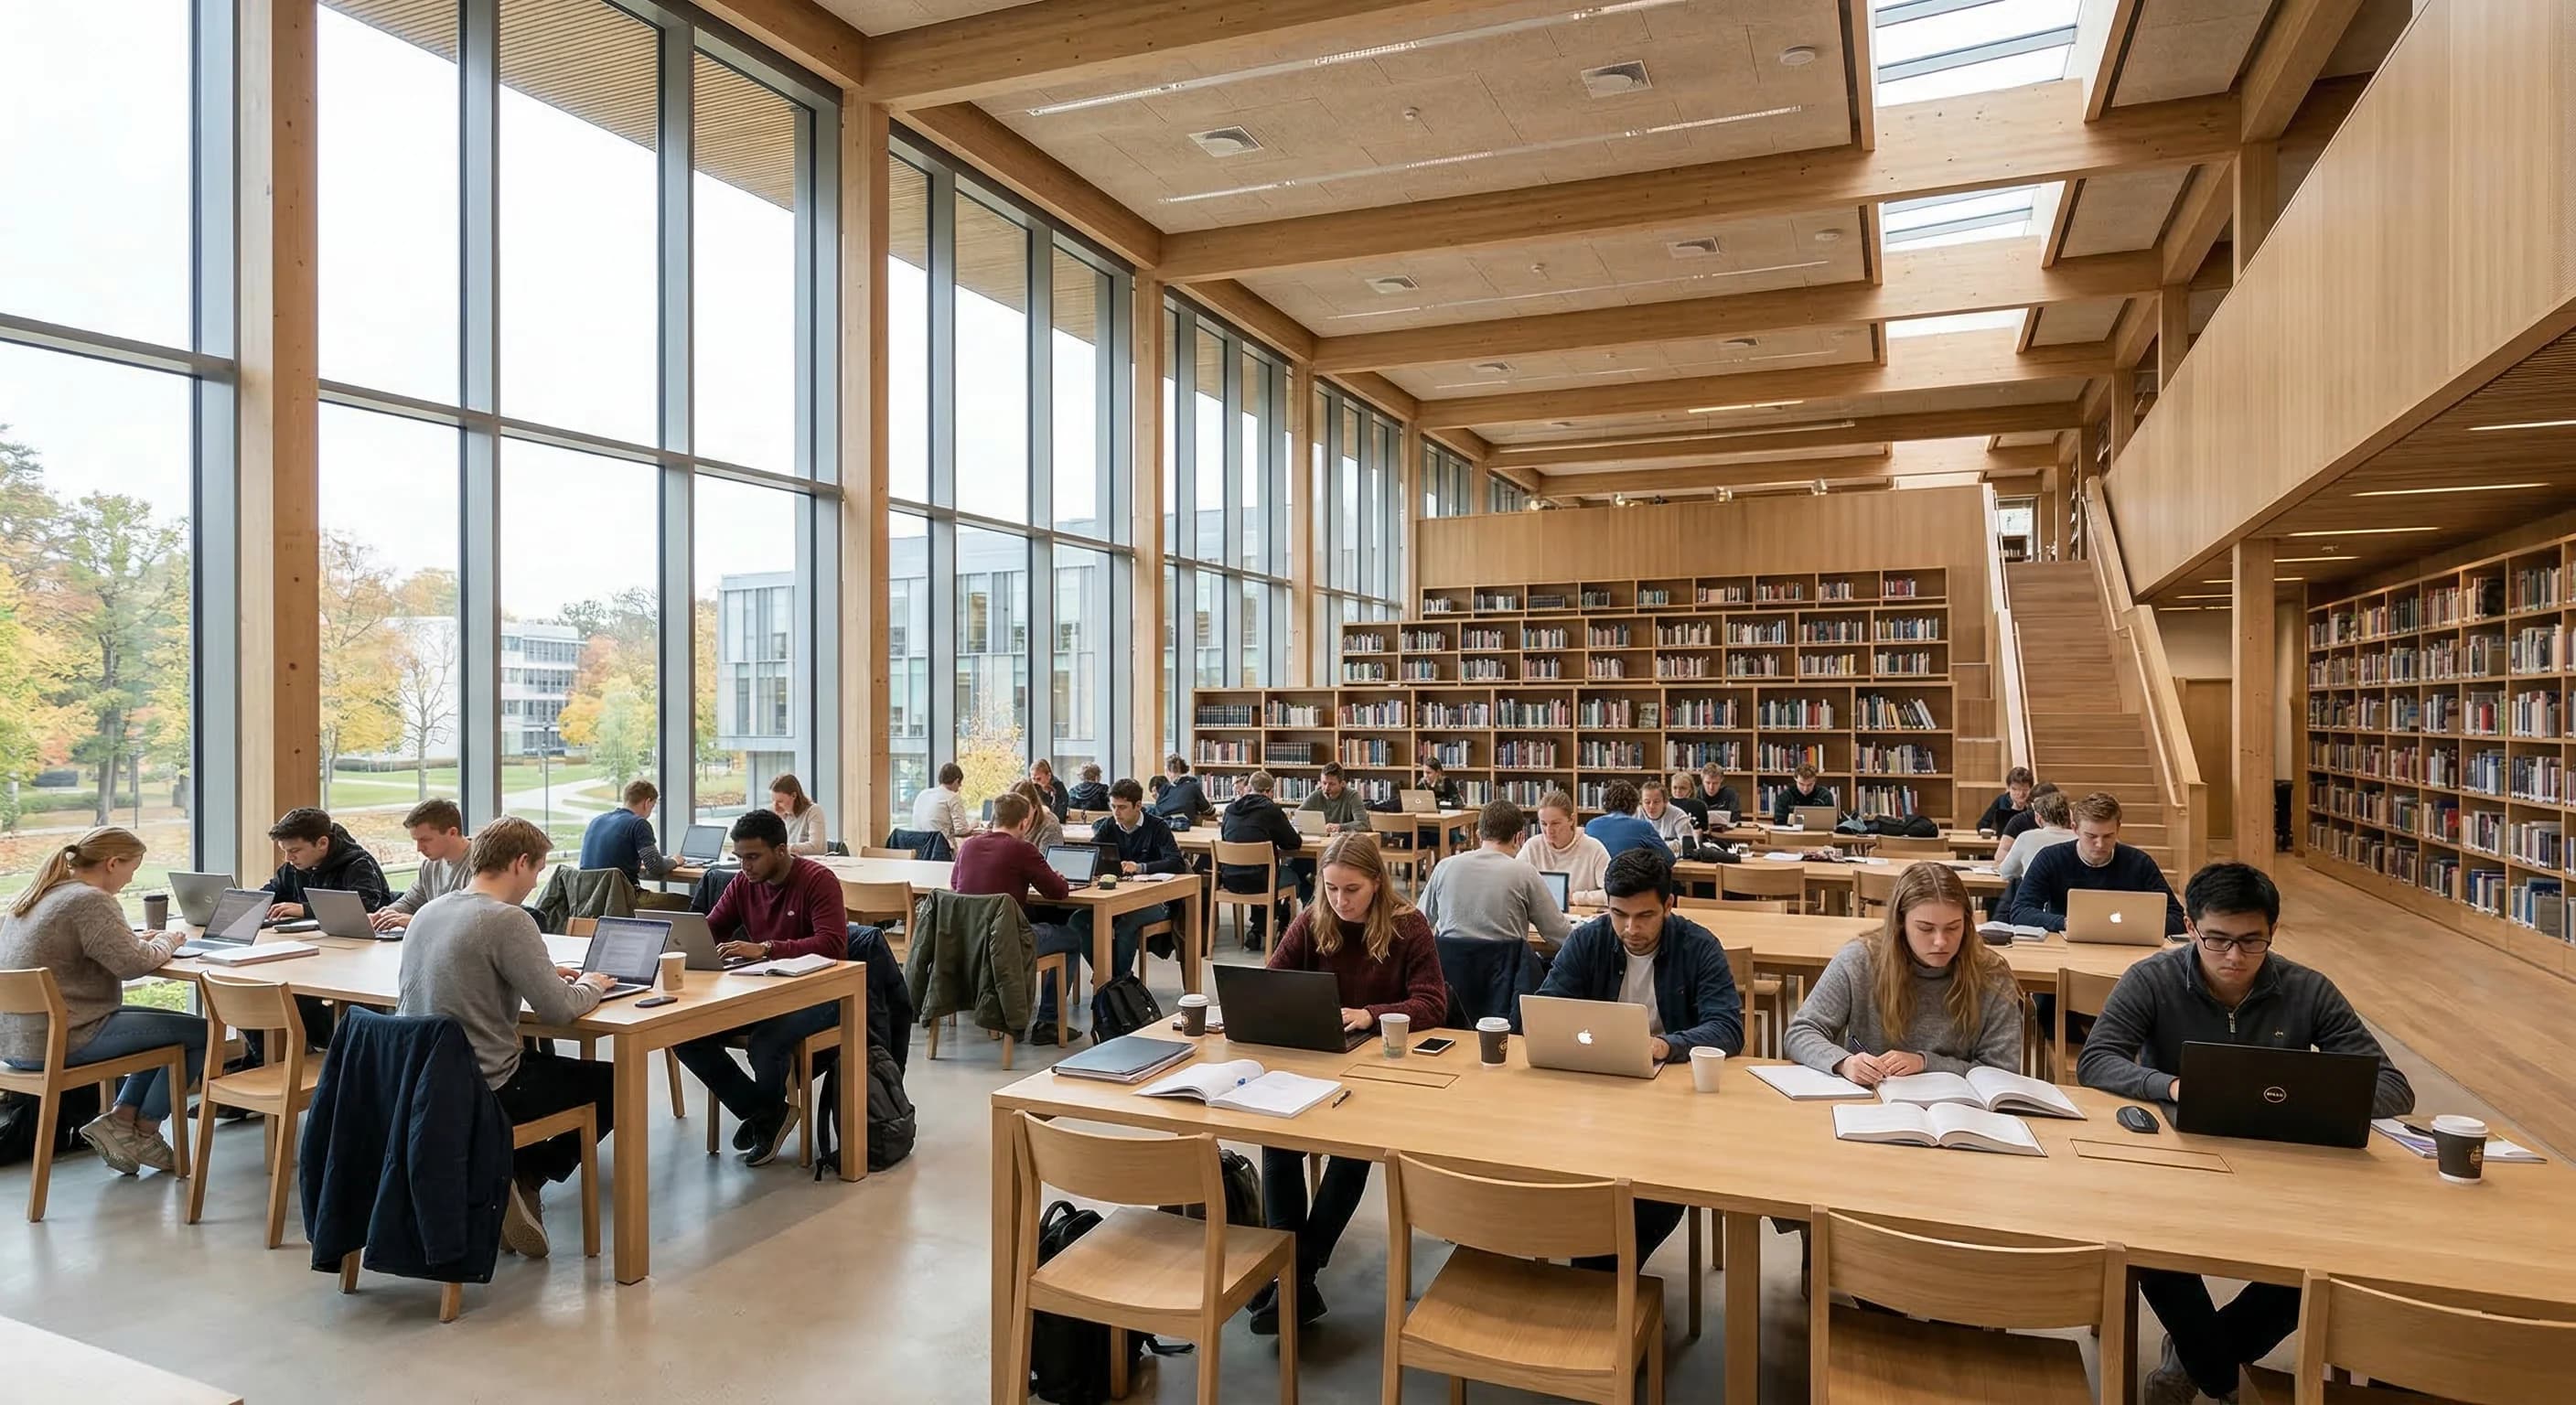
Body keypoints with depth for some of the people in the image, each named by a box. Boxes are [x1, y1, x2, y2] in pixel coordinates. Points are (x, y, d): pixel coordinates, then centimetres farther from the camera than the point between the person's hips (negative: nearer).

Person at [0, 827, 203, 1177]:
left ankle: (122, 1119, 13)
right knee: (201, 1031, -5)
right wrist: (168, 940, -5)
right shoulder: (90, 901, -18)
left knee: (169, 1027, 21)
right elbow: (134, 963, -25)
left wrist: (141, 939, 11)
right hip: (56, 1041, -11)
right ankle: (142, 1133, 7)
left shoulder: (40, 894, 12)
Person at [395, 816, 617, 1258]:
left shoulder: (427, 912, 6)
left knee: (539, 1059, 33)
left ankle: (504, 1174, 18)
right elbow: (558, 1010, -19)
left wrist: (545, 973, 15)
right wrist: (590, 986, 1)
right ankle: (526, 1177, 7)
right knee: (614, 1084, 8)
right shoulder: (508, 920, -20)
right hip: (481, 1090, -8)